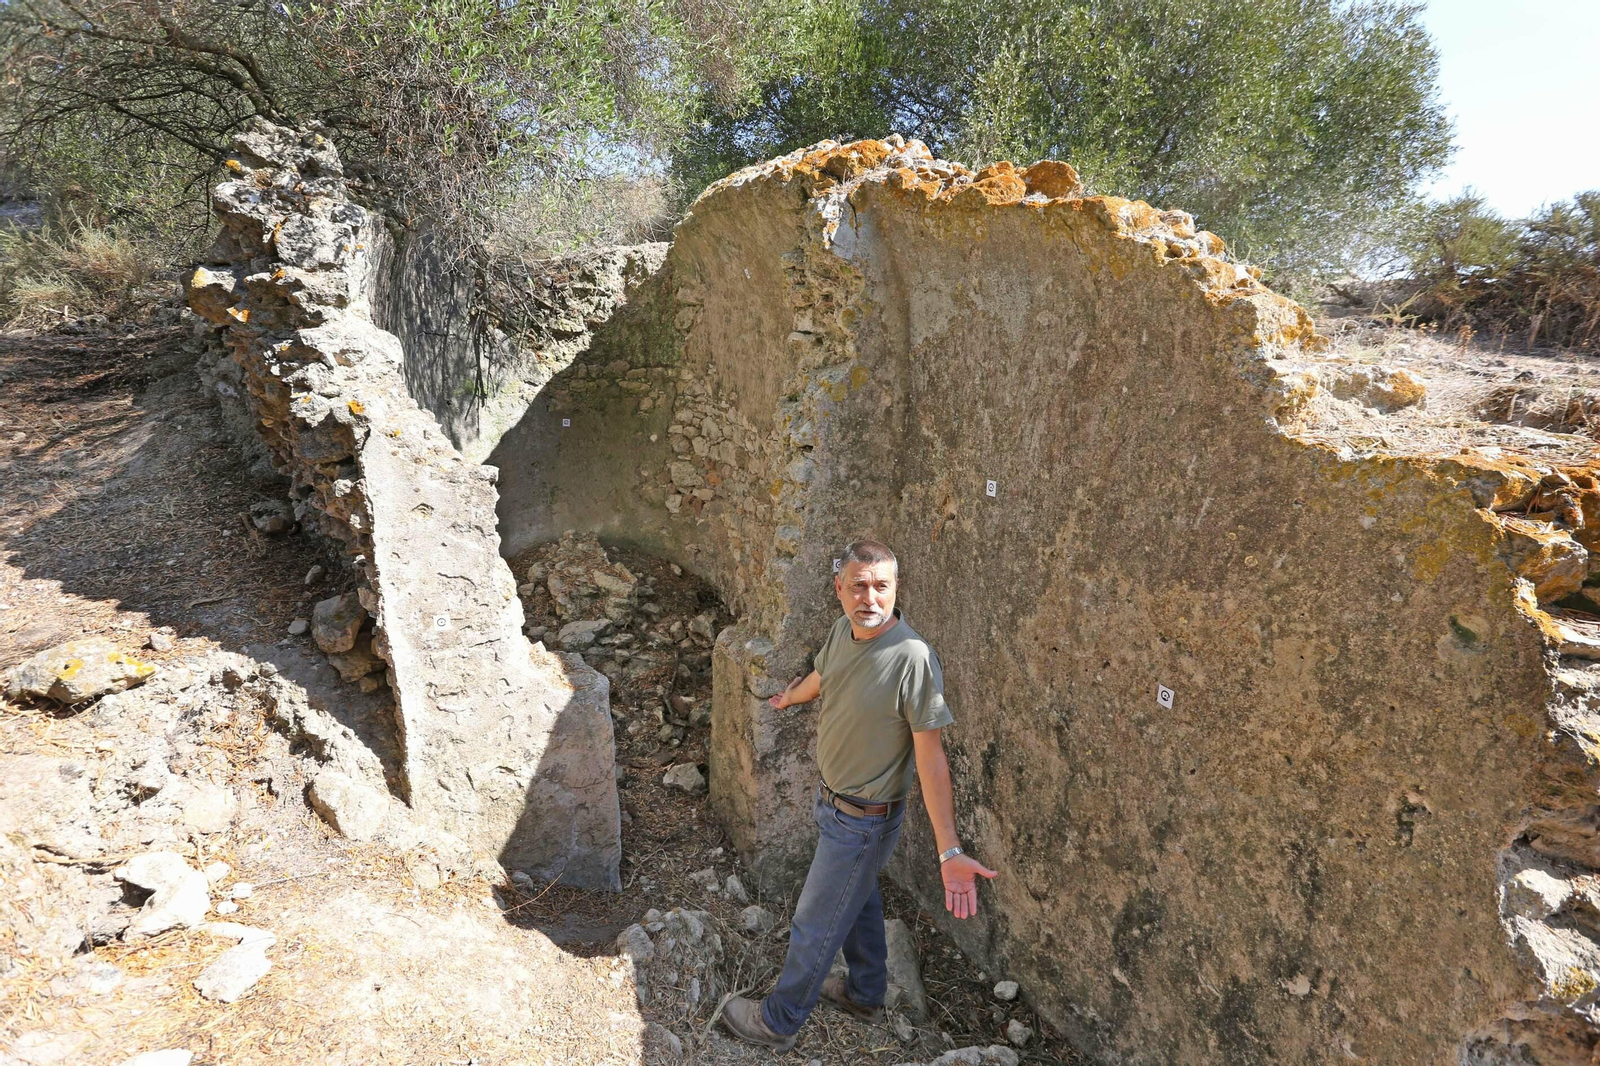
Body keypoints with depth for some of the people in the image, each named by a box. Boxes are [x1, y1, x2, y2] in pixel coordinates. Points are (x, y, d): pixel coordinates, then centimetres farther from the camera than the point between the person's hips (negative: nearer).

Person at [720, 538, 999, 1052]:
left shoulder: (912, 658, -32)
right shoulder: (843, 630, -9)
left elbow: (930, 754, -28)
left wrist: (950, 851, -31)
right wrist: (788, 697, 36)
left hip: (862, 820, -7)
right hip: (832, 798, 7)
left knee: (814, 925, 12)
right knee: (858, 897, 28)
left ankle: (778, 1021, 35)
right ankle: (865, 993, 52)